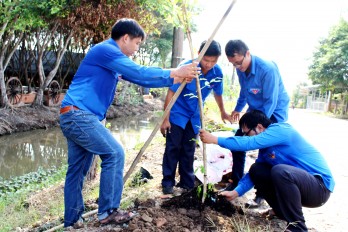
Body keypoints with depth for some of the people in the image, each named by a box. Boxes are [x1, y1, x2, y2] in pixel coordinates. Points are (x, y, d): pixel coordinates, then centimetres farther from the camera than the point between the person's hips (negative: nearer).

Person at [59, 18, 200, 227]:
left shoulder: (114, 60, 21)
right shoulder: (106, 50, -10)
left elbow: (138, 79, 23)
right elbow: (140, 73, -17)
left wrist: (174, 79, 17)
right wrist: (174, 73, -9)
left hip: (77, 116, 10)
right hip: (78, 114, -10)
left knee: (77, 170, 12)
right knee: (114, 153, -10)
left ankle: (72, 221, 20)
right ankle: (108, 212, -2)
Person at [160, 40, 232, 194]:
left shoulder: (217, 73, -12)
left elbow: (217, 93, 8)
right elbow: (171, 92, -20)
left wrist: (223, 112, 22)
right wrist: (166, 119, -19)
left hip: (195, 116, 4)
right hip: (177, 113, -4)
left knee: (189, 150, 12)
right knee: (173, 148, -2)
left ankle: (187, 182, 22)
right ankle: (167, 182, 8)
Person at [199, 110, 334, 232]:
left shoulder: (279, 130, -18)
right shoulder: (266, 146, 9)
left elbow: (249, 143, -29)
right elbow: (254, 174, 10)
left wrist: (216, 140, -24)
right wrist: (236, 192, -1)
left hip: (320, 187, -9)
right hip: (298, 185, 9)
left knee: (279, 171, -35)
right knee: (256, 170, 2)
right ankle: (284, 212, 10)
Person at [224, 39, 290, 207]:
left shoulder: (267, 69, -30)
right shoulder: (241, 69, -7)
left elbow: (271, 102, -28)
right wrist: (238, 109, 15)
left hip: (274, 113, -7)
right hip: (254, 110, 7)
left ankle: (262, 194, 2)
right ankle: (236, 182, 20)